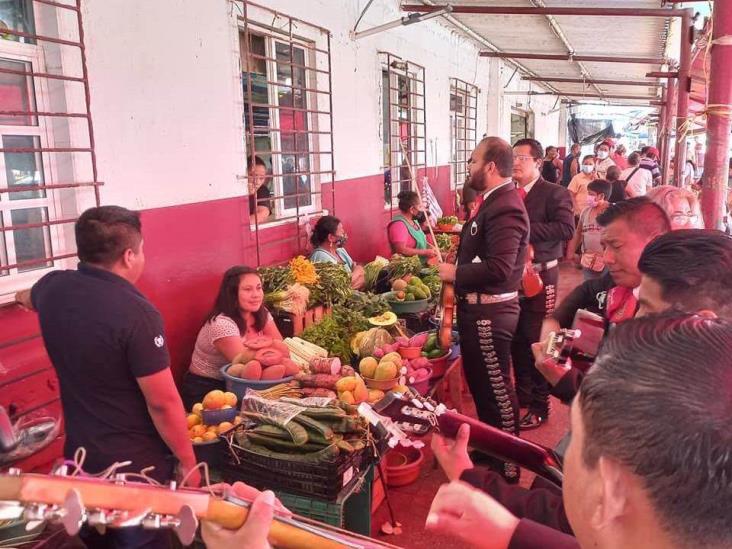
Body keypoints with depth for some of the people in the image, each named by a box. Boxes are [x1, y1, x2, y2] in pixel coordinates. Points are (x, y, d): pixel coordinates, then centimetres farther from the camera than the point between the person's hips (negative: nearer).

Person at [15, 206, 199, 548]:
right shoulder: (136, 313, -27)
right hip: (136, 464, -6)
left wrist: (24, 297, 48)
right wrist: (188, 462, -10)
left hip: (79, 454, 7)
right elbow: (163, 403, -24)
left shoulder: (53, 288, -4)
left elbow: (27, 298, 23)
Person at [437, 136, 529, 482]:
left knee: (496, 389, 3)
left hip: (489, 313, -10)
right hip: (479, 309, 11)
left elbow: (498, 269, -29)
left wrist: (455, 273, -18)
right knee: (481, 384, 22)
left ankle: (507, 468, 20)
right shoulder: (495, 201, 11)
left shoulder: (504, 208, -21)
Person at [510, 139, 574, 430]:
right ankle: (522, 393, 33)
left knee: (536, 341, 0)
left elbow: (566, 228, -22)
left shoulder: (555, 193, -8)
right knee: (517, 339, 16)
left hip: (539, 276, -6)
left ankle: (540, 406, 14)